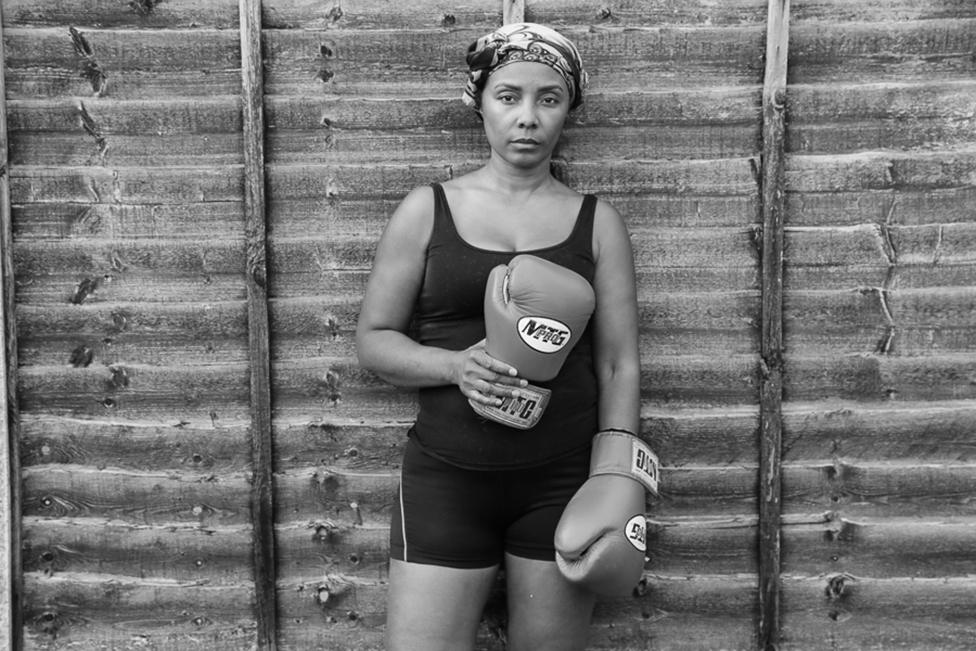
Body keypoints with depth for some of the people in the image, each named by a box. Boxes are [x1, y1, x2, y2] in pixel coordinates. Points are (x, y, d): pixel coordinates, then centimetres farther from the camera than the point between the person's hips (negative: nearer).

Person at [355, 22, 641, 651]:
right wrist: (455, 365, -14)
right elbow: (373, 339, 5)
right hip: (446, 476, 0)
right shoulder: (427, 209, 2)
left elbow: (618, 366, 4)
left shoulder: (597, 221, 4)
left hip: (563, 480, 1)